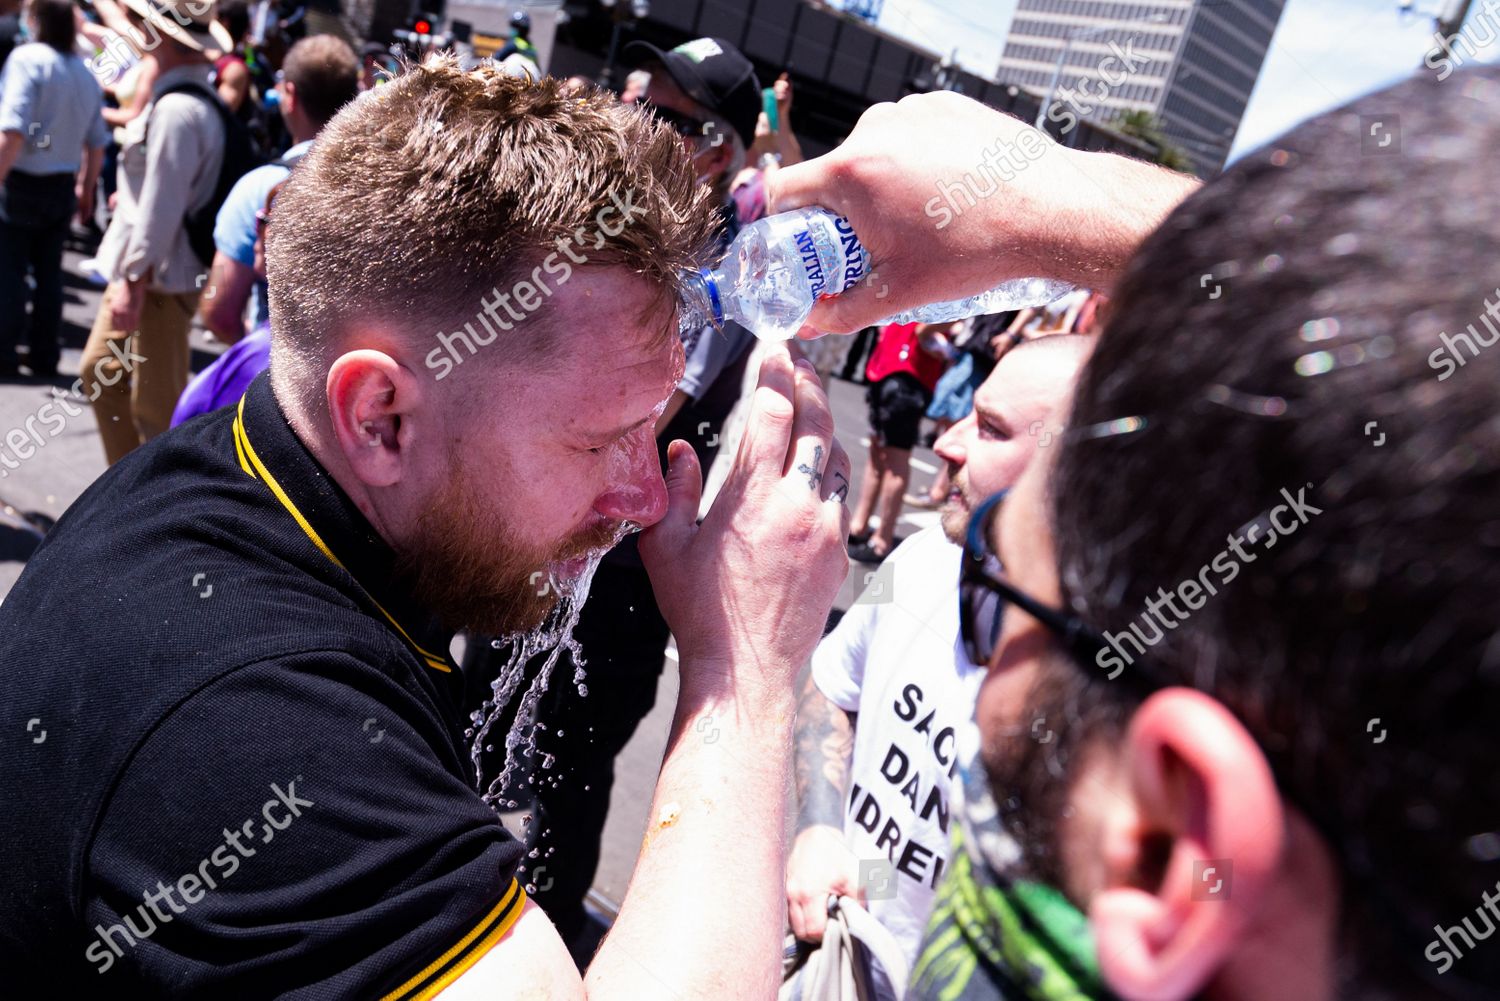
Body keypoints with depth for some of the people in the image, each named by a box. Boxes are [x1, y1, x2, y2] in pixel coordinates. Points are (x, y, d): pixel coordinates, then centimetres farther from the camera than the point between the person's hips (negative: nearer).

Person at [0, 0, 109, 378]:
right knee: (49, 272, 12)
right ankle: (44, 355, 16)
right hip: (63, 185, 6)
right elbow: (97, 143, 12)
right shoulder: (86, 73, 7)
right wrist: (86, 189, 23)